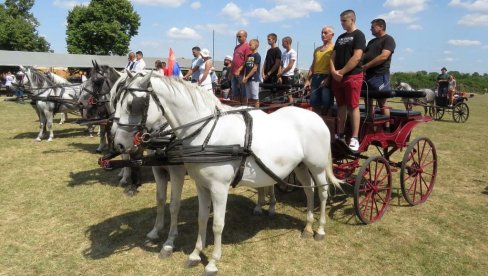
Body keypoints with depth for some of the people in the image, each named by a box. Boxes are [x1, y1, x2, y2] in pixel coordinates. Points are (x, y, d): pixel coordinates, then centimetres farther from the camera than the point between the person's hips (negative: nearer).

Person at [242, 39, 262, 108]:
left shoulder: (257, 55, -6)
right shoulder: (248, 56, 16)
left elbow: (255, 68, -11)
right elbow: (246, 67, 16)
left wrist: (247, 77, -12)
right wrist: (244, 77, 3)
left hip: (254, 79, -7)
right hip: (248, 79, 7)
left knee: (255, 98, -5)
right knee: (250, 98, 10)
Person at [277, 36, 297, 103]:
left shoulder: (292, 52, -6)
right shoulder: (283, 53, 15)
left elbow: (290, 66, -12)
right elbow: (281, 65, 11)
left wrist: (280, 73, -11)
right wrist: (279, 76, -1)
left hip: (288, 76, -7)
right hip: (282, 76, 7)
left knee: (289, 94, -5)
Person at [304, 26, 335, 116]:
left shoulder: (334, 48, 1)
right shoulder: (317, 50, 22)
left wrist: (328, 78, -20)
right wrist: (307, 80, 12)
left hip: (327, 78, -6)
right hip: (315, 77, 6)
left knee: (326, 103, -9)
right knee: (314, 102, 3)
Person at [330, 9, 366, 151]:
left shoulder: (358, 35, -2)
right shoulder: (340, 37, 18)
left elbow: (356, 57, -14)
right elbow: (333, 57, 14)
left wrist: (342, 72, -13)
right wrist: (333, 71, -4)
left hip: (352, 76, -7)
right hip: (337, 77, 7)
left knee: (353, 107, -7)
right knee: (341, 106, 10)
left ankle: (354, 138, -5)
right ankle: (340, 135, 17)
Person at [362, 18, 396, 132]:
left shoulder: (388, 39, -2)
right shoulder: (372, 41, 23)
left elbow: (383, 56, -15)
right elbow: (364, 56, 20)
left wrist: (365, 66, -16)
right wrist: (361, 68, -1)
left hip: (379, 76, -8)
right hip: (367, 76, 8)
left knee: (382, 103, -5)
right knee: (368, 102, 7)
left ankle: (387, 129, 1)